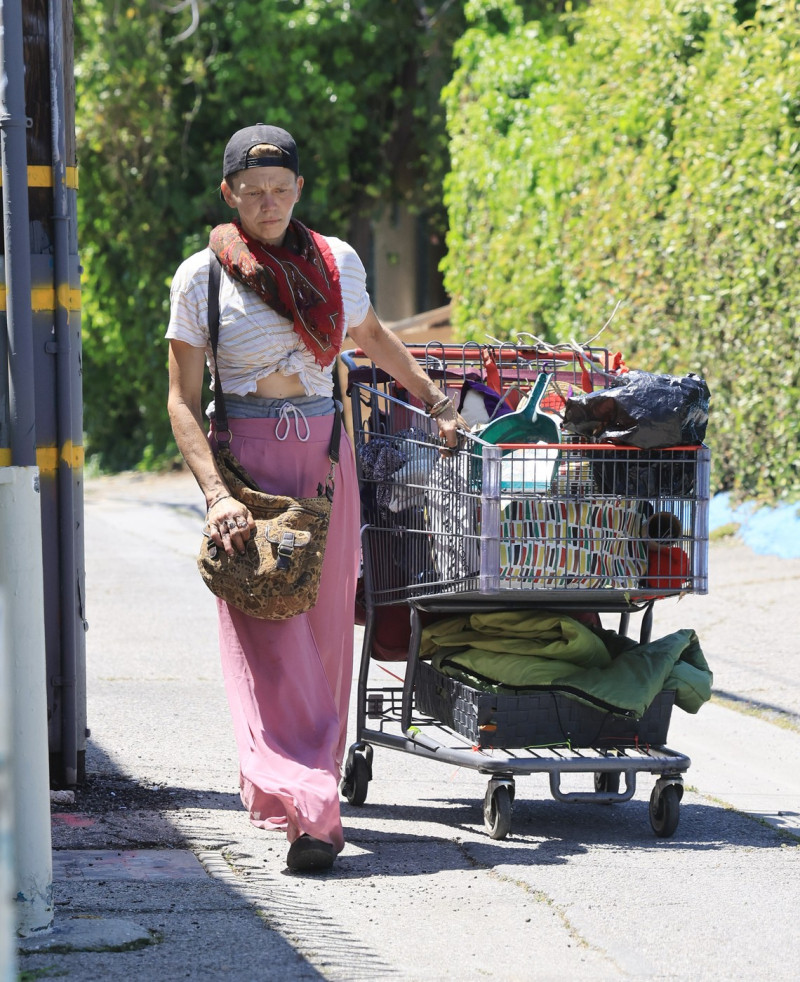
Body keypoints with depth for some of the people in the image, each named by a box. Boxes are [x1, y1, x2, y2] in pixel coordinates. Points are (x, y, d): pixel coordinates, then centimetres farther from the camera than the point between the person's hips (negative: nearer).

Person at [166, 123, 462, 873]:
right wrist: (215, 493, -15)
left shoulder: (337, 262, 8)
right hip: (244, 461, -4)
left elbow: (372, 338, 28)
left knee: (323, 630, 2)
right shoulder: (201, 278, -2)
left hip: (325, 459, 4)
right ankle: (304, 811, -22)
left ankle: (290, 780, 17)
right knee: (266, 637, -13)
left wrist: (435, 402, 31)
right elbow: (183, 402, -4)